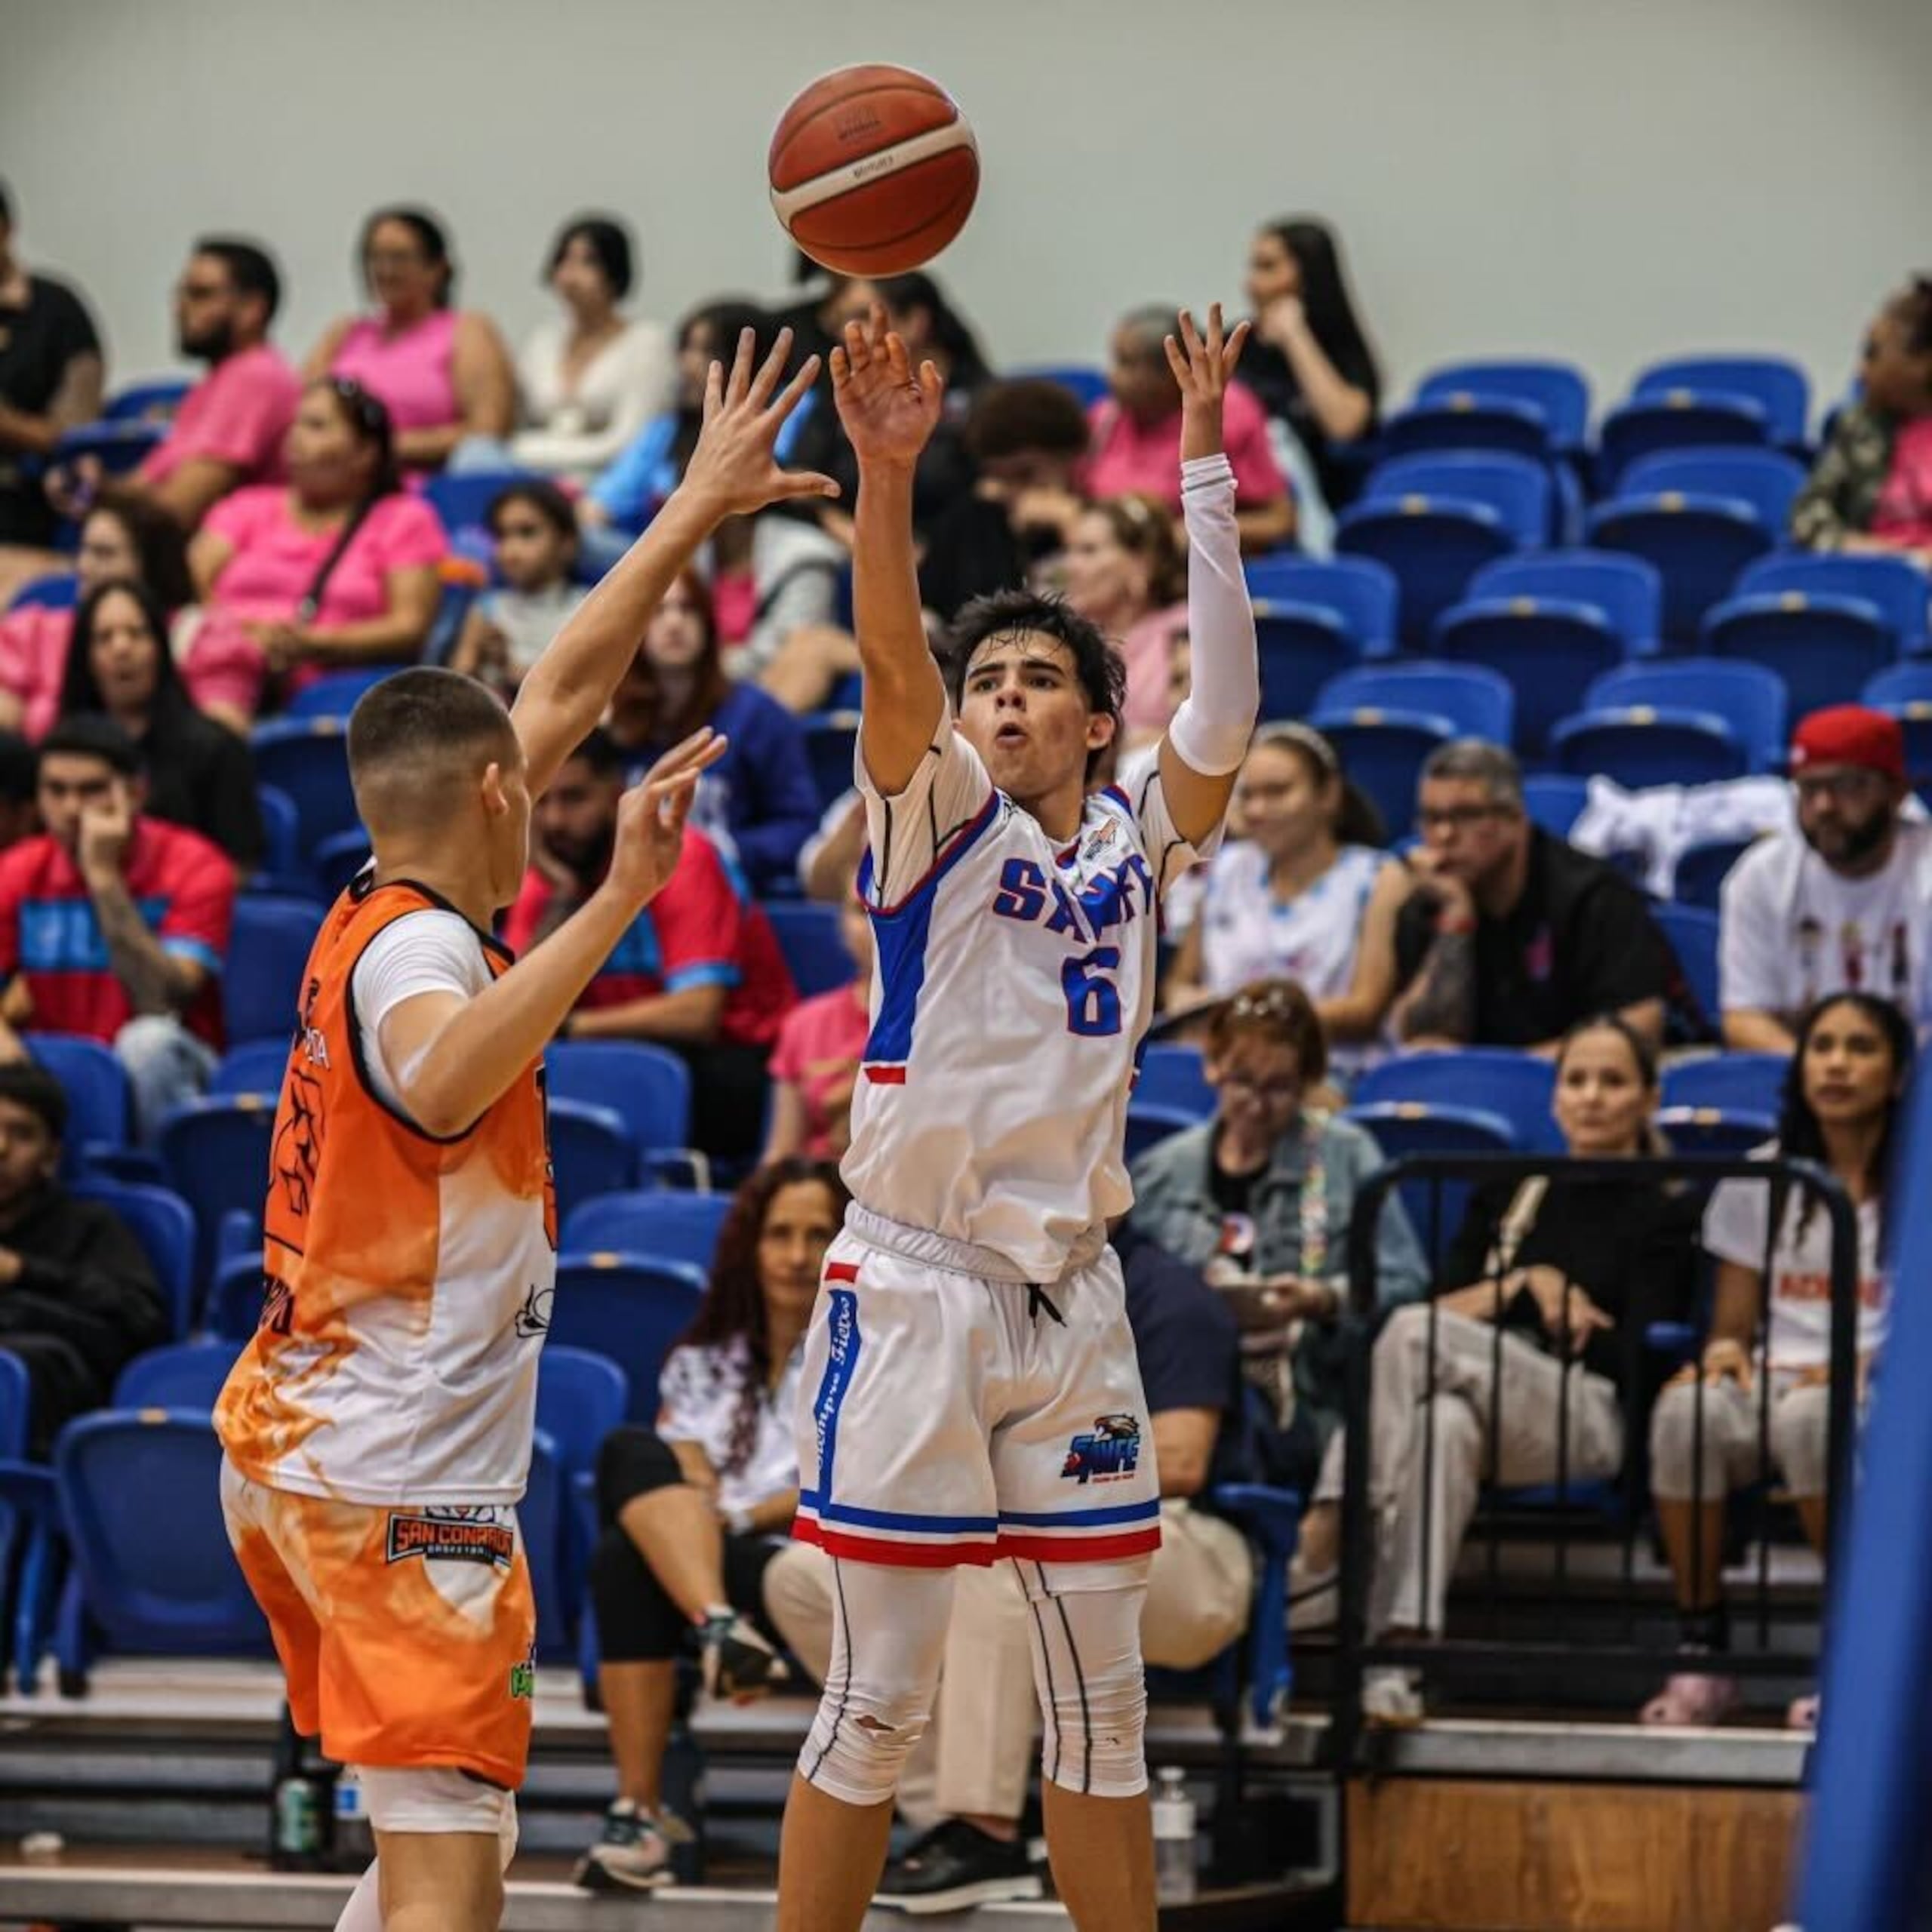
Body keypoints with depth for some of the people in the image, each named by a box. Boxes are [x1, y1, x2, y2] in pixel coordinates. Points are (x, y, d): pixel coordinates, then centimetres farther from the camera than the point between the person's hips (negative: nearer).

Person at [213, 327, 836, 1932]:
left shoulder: (378, 911, 10)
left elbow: (568, 690, 19)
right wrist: (617, 899, -44)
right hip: (401, 1479, -10)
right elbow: (439, 1088, -41)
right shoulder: (417, 948, -16)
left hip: (295, 1440, 10)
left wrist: (694, 514, 23)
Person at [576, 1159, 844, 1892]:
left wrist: (740, 1515, -15)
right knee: (632, 1454, -30)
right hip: (686, 1565, 4)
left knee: (625, 1553, -33)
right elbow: (685, 1487, 6)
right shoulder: (701, 1362, 21)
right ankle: (720, 1630, -48)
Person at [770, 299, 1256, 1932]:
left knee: (1103, 1701, 8)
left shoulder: (1138, 848, 10)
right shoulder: (939, 817, -1)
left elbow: (1224, 711, -4)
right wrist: (887, 473, -35)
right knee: (880, 1705, -2)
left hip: (1074, 1297, 4)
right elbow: (892, 658, -18)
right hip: (916, 1288, -4)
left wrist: (1206, 467, -8)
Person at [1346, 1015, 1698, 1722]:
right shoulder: (1508, 1193, 27)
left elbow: (1637, 1355, 2)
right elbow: (1445, 1308, 13)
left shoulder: (1667, 1211, 14)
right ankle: (1400, 1651, -51)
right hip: (1479, 1401, 3)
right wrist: (1525, 1284, -3)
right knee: (1445, 1422, -38)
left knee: (1413, 1335, -30)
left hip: (1591, 1418, -3)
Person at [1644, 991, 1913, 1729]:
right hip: (1772, 1381, 3)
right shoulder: (1761, 1178, 14)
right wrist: (1724, 1351, -9)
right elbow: (1732, 1322, 15)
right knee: (1686, 1410, -33)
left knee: (1810, 1415, -40)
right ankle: (1701, 1650, -26)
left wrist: (1863, 1367, -17)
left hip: (1878, 1396, -3)